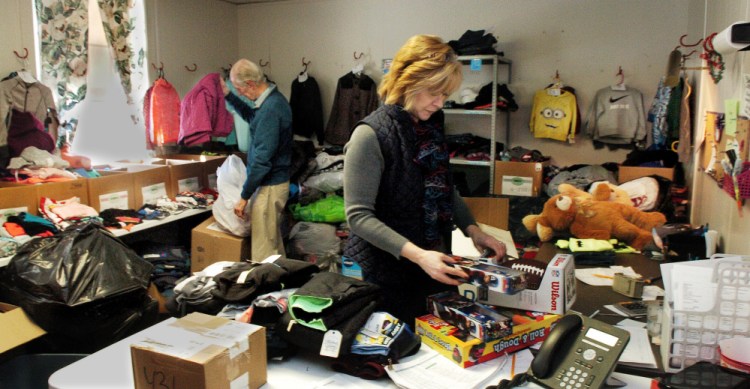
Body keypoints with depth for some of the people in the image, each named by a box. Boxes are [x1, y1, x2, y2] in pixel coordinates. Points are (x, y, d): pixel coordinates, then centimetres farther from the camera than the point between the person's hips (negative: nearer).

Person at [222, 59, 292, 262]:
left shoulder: (270, 109, -24)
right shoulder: (274, 98, 7)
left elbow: (262, 160, -25)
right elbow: (251, 116, 30)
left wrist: (244, 197, -19)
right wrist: (228, 96, 20)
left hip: (269, 186, -10)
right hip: (276, 181, 10)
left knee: (263, 250, -1)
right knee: (273, 241, 21)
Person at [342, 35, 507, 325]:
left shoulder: (430, 126, 5)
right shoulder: (371, 135, -18)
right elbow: (359, 216, -21)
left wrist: (472, 229, 0)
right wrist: (416, 254, -28)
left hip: (431, 264, 7)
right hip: (387, 271, -7)